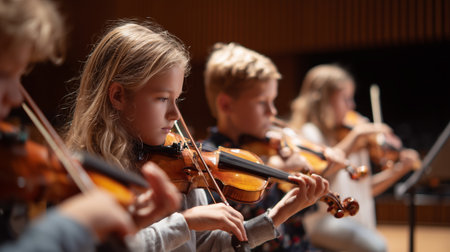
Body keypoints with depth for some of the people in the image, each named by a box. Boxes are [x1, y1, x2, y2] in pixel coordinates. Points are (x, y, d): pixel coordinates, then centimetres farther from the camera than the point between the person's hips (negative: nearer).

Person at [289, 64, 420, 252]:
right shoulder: (309, 133, -2)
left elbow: (366, 188, 20)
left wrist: (399, 169, 9)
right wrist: (354, 137, -21)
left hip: (355, 221, 7)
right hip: (320, 220, -7)